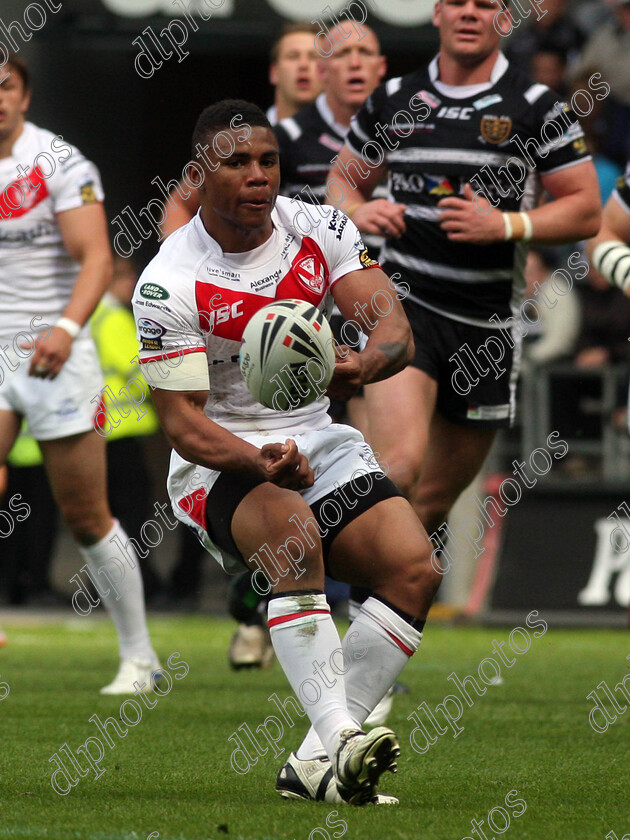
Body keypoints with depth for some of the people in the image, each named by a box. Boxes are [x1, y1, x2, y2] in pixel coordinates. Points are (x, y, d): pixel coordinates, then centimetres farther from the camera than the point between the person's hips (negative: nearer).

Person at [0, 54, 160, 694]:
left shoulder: (60, 164, -9)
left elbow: (95, 258, -18)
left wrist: (65, 329, -33)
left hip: (54, 354, -4)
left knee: (87, 518, 1)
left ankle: (138, 656, 15)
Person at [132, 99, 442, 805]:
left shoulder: (321, 231, -1)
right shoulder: (170, 283, -13)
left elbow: (395, 328, -12)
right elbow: (182, 422, -16)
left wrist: (365, 364, -37)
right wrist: (260, 463, -36)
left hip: (318, 441, 5)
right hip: (219, 461, -5)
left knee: (415, 568, -20)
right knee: (293, 529, -37)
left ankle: (316, 762, -20)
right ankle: (340, 741, -45)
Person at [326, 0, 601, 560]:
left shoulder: (537, 107, 2)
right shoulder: (393, 101, 7)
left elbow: (586, 210, 1)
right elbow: (344, 177, 21)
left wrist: (504, 225, -15)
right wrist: (356, 211, -3)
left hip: (487, 323, 1)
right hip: (405, 301, -1)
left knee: (436, 497, 10)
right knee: (400, 467, -25)